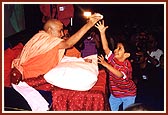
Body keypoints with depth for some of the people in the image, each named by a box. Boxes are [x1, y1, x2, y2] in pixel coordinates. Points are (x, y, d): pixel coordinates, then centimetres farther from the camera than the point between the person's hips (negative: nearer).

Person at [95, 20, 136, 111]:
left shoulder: (127, 64, -23)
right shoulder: (113, 58, -8)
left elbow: (119, 74, -42)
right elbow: (105, 48, -21)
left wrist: (106, 65, -53)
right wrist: (102, 33, -33)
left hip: (128, 94, -5)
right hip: (115, 93, 5)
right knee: (111, 110, 7)